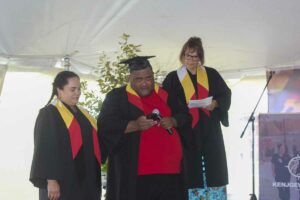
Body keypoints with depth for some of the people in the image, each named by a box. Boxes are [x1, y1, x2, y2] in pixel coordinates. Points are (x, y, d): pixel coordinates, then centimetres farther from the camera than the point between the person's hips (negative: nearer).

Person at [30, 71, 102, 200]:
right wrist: (51, 180, -21)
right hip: (63, 183, -7)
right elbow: (46, 149, -14)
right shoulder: (48, 114, -7)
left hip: (85, 182, 7)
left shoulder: (82, 113, 15)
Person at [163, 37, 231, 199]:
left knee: (214, 169, 0)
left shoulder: (211, 74, 10)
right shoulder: (173, 78, 4)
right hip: (186, 130, -2)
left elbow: (226, 94, 9)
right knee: (190, 171, -4)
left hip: (210, 131, 2)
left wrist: (215, 103, -9)